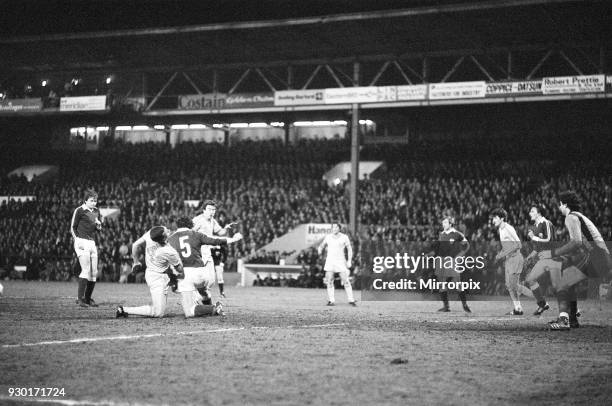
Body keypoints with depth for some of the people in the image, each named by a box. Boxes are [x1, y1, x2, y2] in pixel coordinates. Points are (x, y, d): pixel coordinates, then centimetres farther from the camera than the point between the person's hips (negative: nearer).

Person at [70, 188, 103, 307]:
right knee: (86, 270, -16)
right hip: (82, 242, -7)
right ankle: (80, 298, -13)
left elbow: (99, 228, 25)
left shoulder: (96, 211, 16)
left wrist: (99, 225, 1)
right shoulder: (79, 211, -3)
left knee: (94, 272, 3)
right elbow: (72, 227, -1)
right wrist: (77, 240, -13)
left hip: (92, 243, 7)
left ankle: (88, 298, 11)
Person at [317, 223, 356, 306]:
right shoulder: (328, 237, 2)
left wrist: (349, 261, -5)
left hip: (341, 261, -2)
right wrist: (320, 251, -2)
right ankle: (331, 301, 2)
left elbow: (349, 249, 2)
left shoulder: (344, 237, -3)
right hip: (330, 261, 2)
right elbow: (321, 246, 17)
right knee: (329, 281, -4)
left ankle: (351, 300, 1)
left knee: (346, 281, -6)